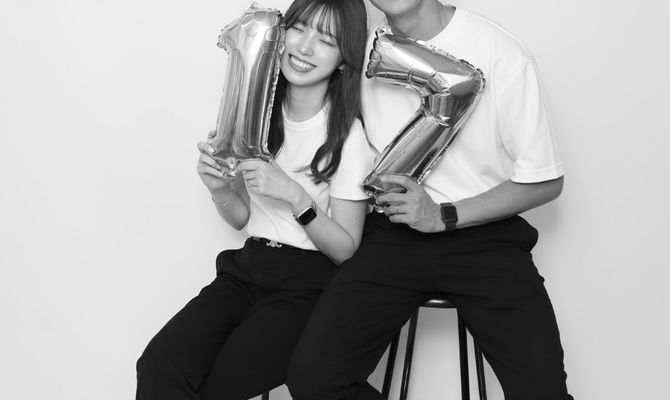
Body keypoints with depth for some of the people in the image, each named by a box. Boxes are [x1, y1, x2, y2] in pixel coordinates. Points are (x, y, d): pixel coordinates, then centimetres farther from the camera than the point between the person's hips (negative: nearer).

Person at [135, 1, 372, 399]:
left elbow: (346, 249, -8)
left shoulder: (347, 136, -10)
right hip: (248, 267, 4)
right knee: (158, 367, -23)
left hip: (309, 283, -4)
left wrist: (295, 195, -21)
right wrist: (220, 190, -8)